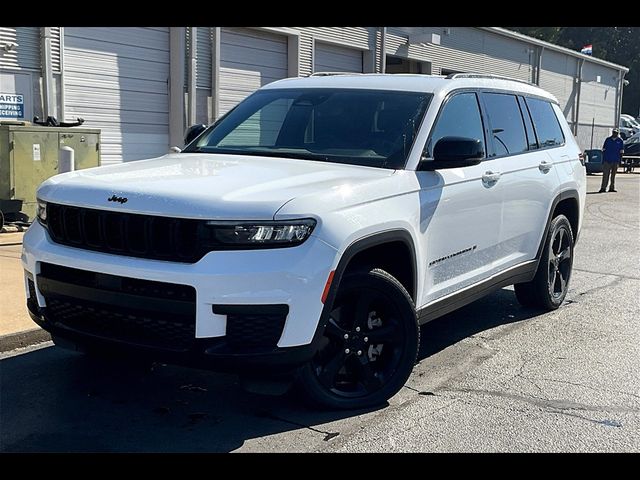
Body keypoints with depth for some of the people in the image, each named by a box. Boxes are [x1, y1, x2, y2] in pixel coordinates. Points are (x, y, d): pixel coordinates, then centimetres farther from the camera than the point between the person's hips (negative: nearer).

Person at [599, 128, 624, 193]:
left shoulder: (620, 141, 4)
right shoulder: (608, 140, 5)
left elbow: (621, 151, 6)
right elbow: (603, 150, 8)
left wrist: (620, 160, 0)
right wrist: (603, 160, 4)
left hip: (615, 161, 0)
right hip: (607, 160, 0)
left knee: (613, 175, 7)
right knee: (605, 174, -5)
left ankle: (612, 188, 13)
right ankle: (603, 188, -5)